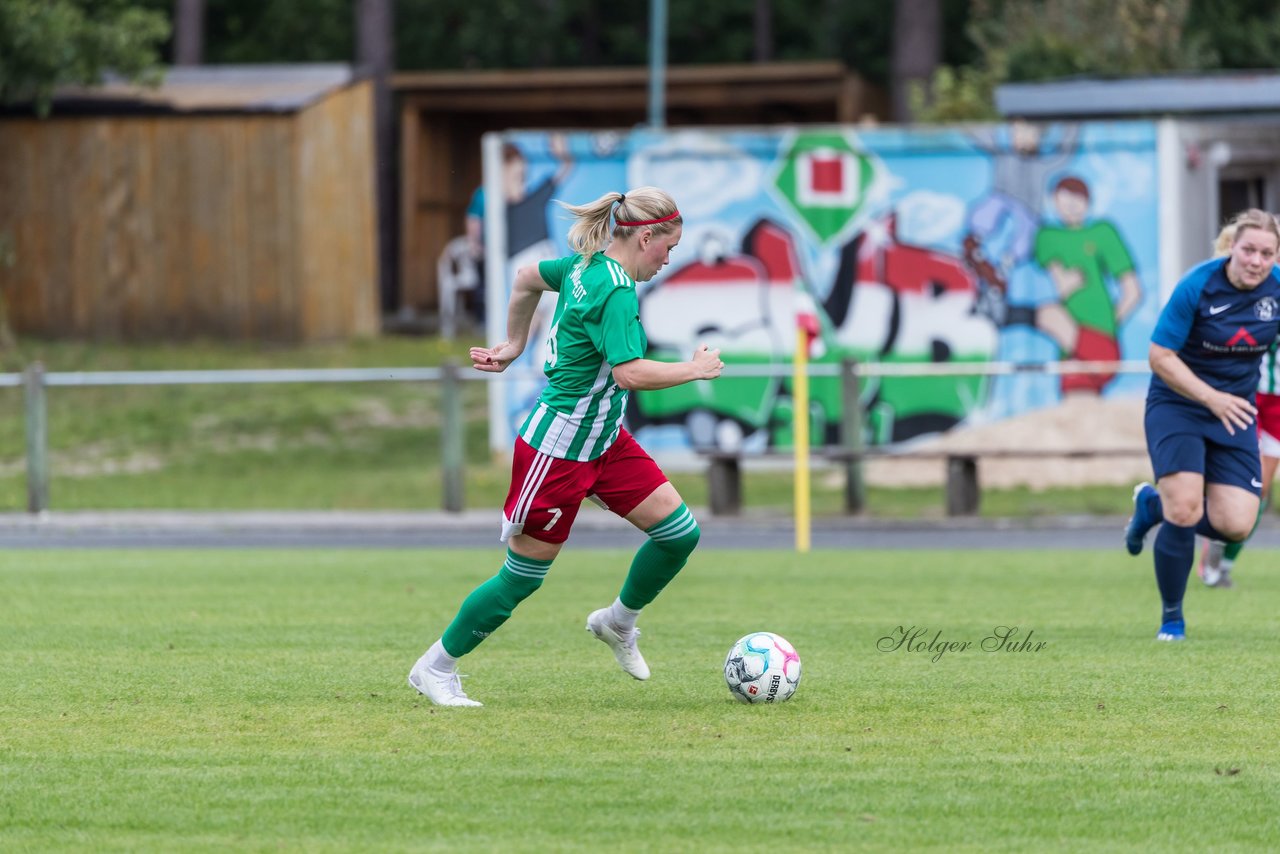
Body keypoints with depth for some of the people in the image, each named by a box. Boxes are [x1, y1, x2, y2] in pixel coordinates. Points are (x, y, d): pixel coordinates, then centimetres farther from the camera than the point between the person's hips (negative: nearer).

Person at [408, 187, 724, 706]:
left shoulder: (586, 266, 5)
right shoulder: (616, 291, -24)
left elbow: (528, 277, 22)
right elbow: (630, 372, -34)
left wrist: (514, 343, 32)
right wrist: (696, 369, -21)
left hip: (604, 440, 10)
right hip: (559, 449, -10)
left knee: (680, 532, 3)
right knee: (524, 575, 2)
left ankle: (618, 622, 25)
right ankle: (435, 669, 16)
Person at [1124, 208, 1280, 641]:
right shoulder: (1197, 286, -18)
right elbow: (1160, 357, -15)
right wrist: (1212, 398, -22)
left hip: (1234, 411, 4)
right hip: (1176, 406, -4)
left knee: (1234, 525, -10)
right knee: (1185, 510, -20)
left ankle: (1154, 504, 21)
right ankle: (1171, 616, 2)